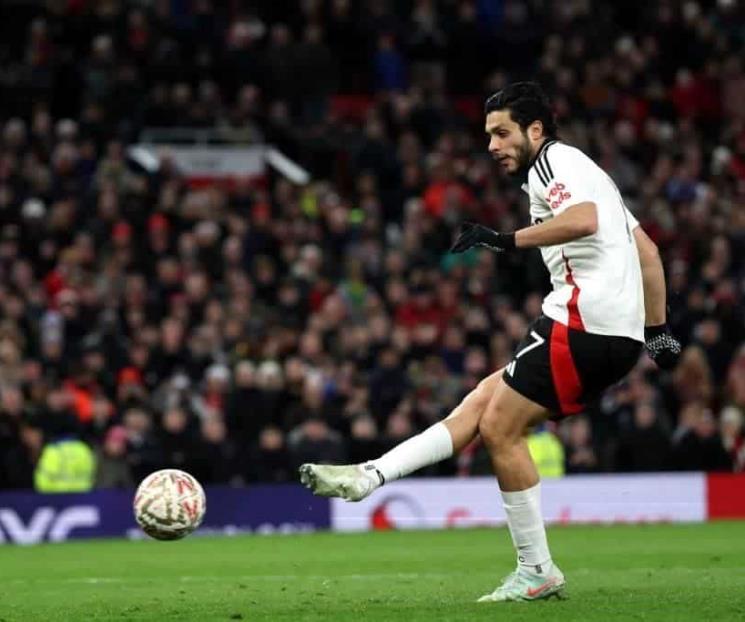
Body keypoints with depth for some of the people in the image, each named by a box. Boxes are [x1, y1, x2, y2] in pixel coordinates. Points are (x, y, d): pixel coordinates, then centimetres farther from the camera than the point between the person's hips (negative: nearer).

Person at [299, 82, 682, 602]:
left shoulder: (554, 161, -3)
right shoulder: (582, 170, 27)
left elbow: (584, 219, -24)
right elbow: (648, 251, 27)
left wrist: (508, 240, -22)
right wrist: (658, 329, 26)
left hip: (584, 319, -10)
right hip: (620, 336, 10)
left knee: (499, 426, -5)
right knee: (482, 402, 8)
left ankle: (537, 571, 0)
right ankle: (370, 477, 4)